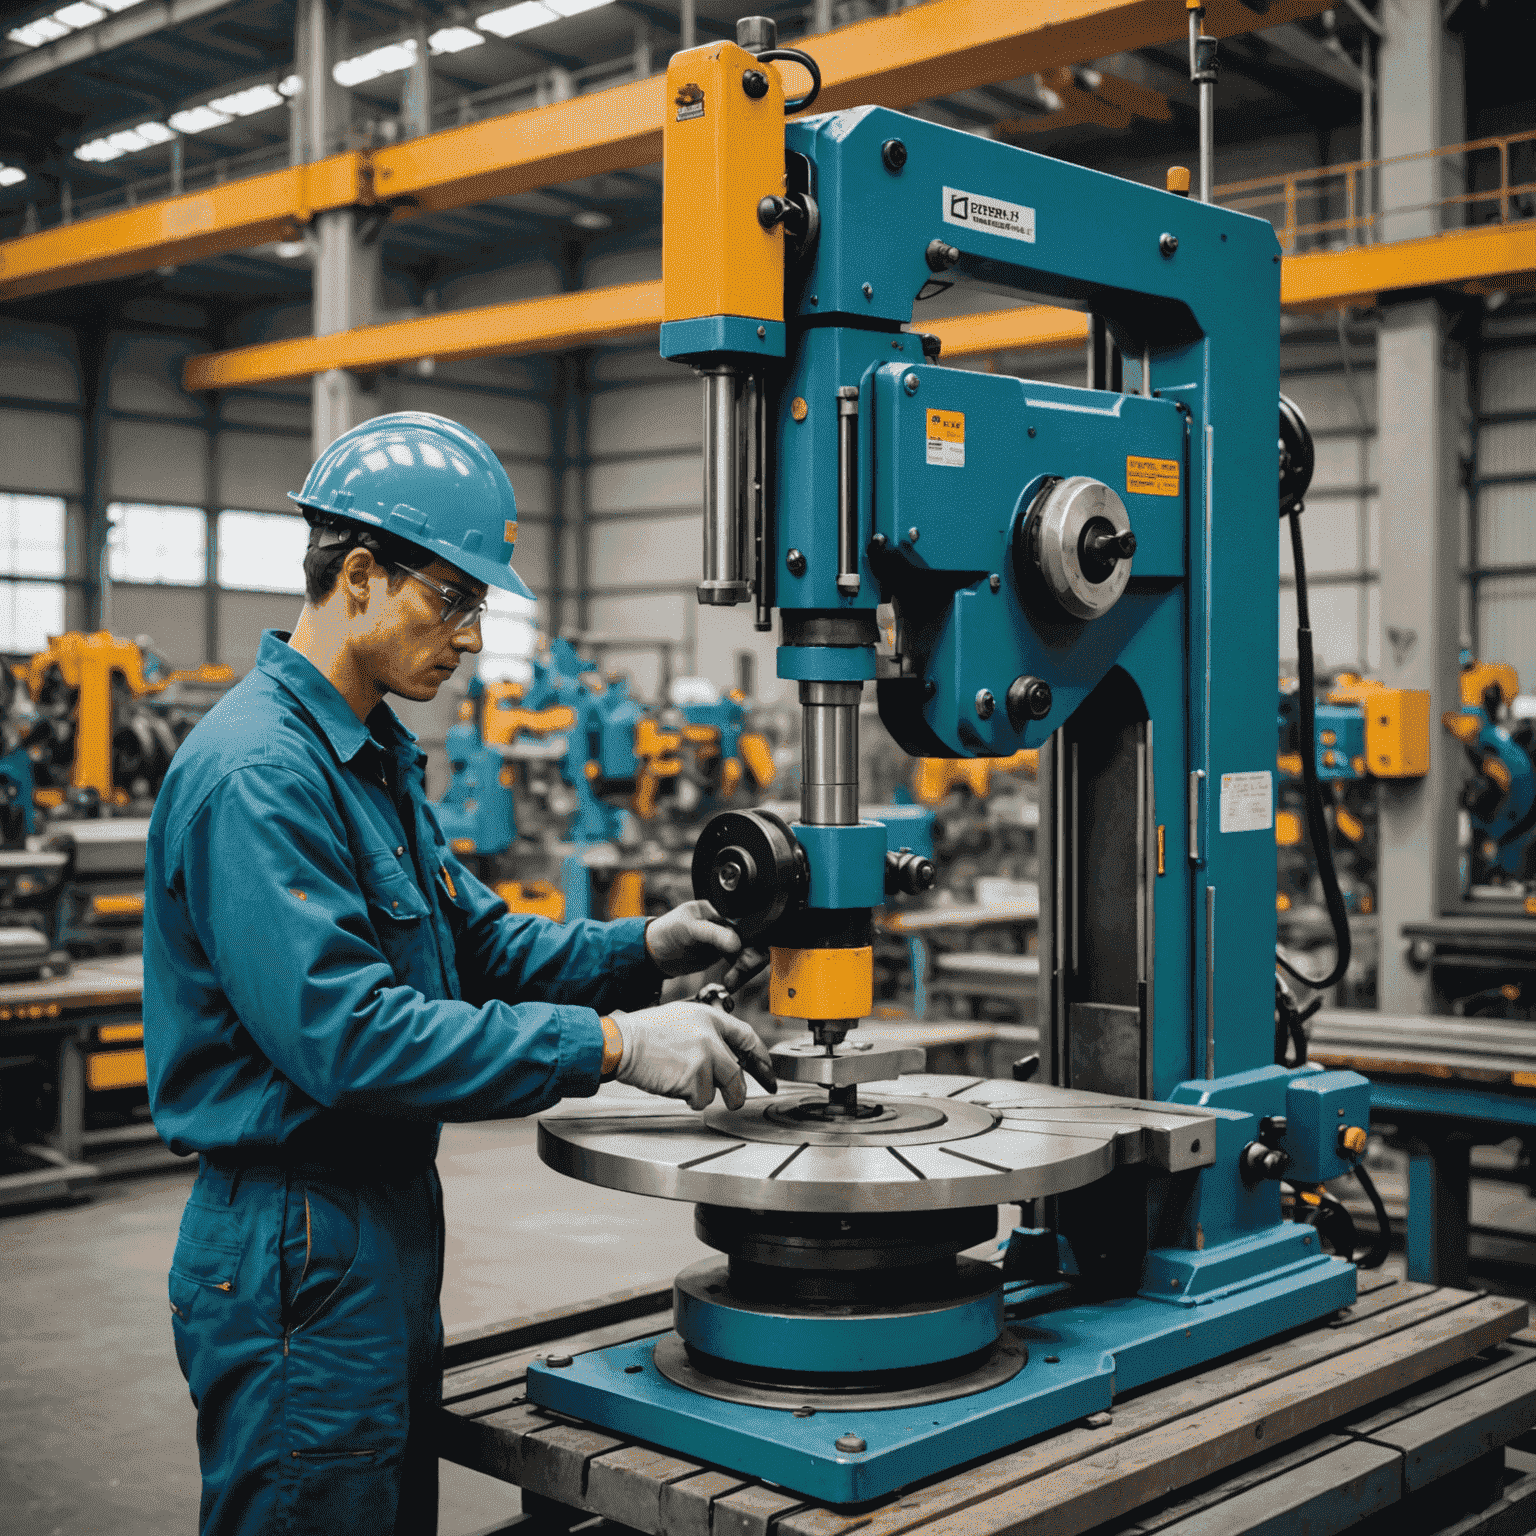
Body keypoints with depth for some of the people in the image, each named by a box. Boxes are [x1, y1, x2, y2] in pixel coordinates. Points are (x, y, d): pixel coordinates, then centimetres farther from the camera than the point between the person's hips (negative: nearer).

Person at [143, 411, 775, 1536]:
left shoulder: (371, 756, 13)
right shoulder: (256, 773, -21)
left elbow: (475, 940, 16)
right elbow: (345, 1034, -28)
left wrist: (643, 948, -2)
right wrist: (611, 1044, -28)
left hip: (385, 1226, 10)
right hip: (296, 1246, -10)